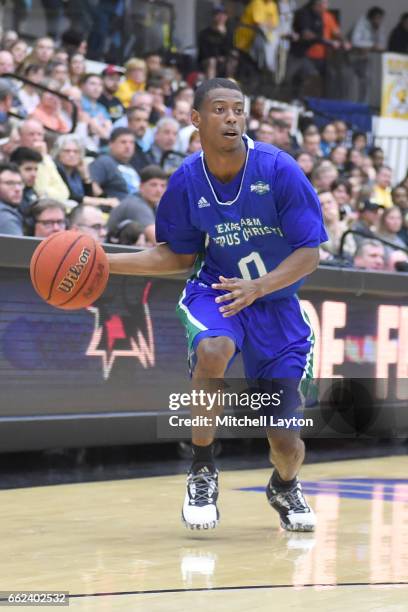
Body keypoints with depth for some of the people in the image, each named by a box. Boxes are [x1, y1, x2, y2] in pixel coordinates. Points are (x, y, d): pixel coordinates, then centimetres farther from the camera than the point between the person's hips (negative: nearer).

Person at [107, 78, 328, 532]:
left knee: (286, 440, -2)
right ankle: (202, 471, -16)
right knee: (213, 350, -38)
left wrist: (258, 286, -32)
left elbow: (309, 252, -15)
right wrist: (107, 262, -6)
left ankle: (285, 487, 39)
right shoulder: (186, 181, -8)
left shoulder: (279, 170, -17)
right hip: (215, 291, 1)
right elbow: (179, 256, 5)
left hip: (277, 303, -1)